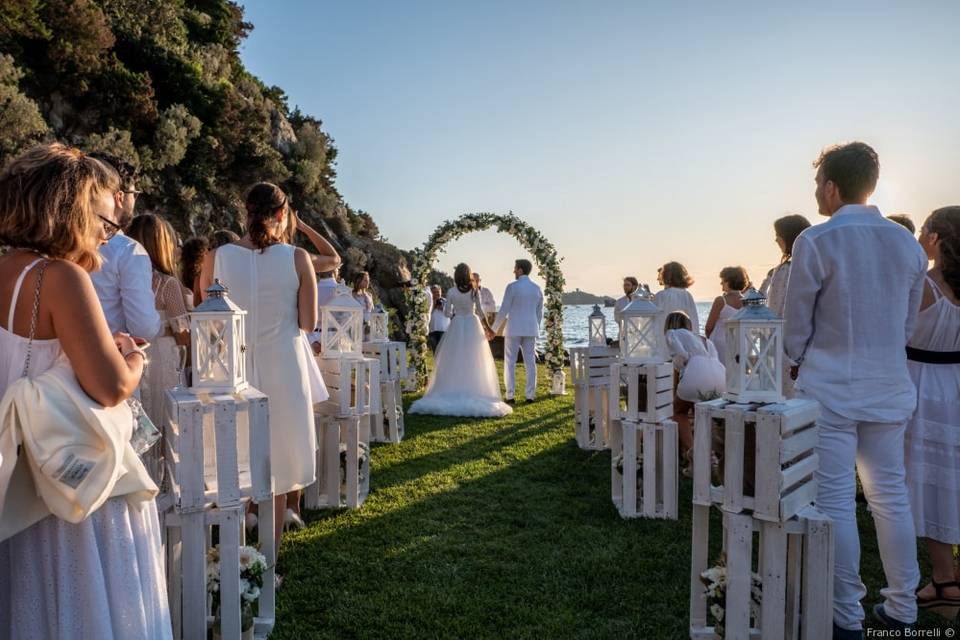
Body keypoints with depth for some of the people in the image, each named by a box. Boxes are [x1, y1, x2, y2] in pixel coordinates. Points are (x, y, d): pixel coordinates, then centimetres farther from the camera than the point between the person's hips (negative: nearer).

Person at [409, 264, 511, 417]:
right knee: (473, 363, 5)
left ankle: (452, 395, 8)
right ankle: (474, 394, 5)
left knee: (454, 362, 7)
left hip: (456, 327, 0)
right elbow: (480, 312, -3)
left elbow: (448, 313, -1)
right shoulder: (474, 291, -6)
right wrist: (487, 328, 8)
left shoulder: (451, 292, -5)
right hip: (473, 326, 0)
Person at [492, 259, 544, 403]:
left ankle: (510, 395, -1)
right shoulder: (537, 288, 6)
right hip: (531, 330, 4)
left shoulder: (512, 286, -10)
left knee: (510, 363, 2)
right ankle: (530, 395, 5)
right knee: (530, 363, 6)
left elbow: (504, 311, -10)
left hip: (514, 329, -4)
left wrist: (494, 329, -1)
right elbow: (539, 313, 11)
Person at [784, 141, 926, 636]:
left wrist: (803, 360, 13)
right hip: (889, 390, 6)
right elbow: (908, 324, 13)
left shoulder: (815, 242, -12)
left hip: (830, 391, -5)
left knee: (836, 502, 2)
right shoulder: (908, 243, 6)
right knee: (890, 496, 14)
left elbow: (795, 330, -6)